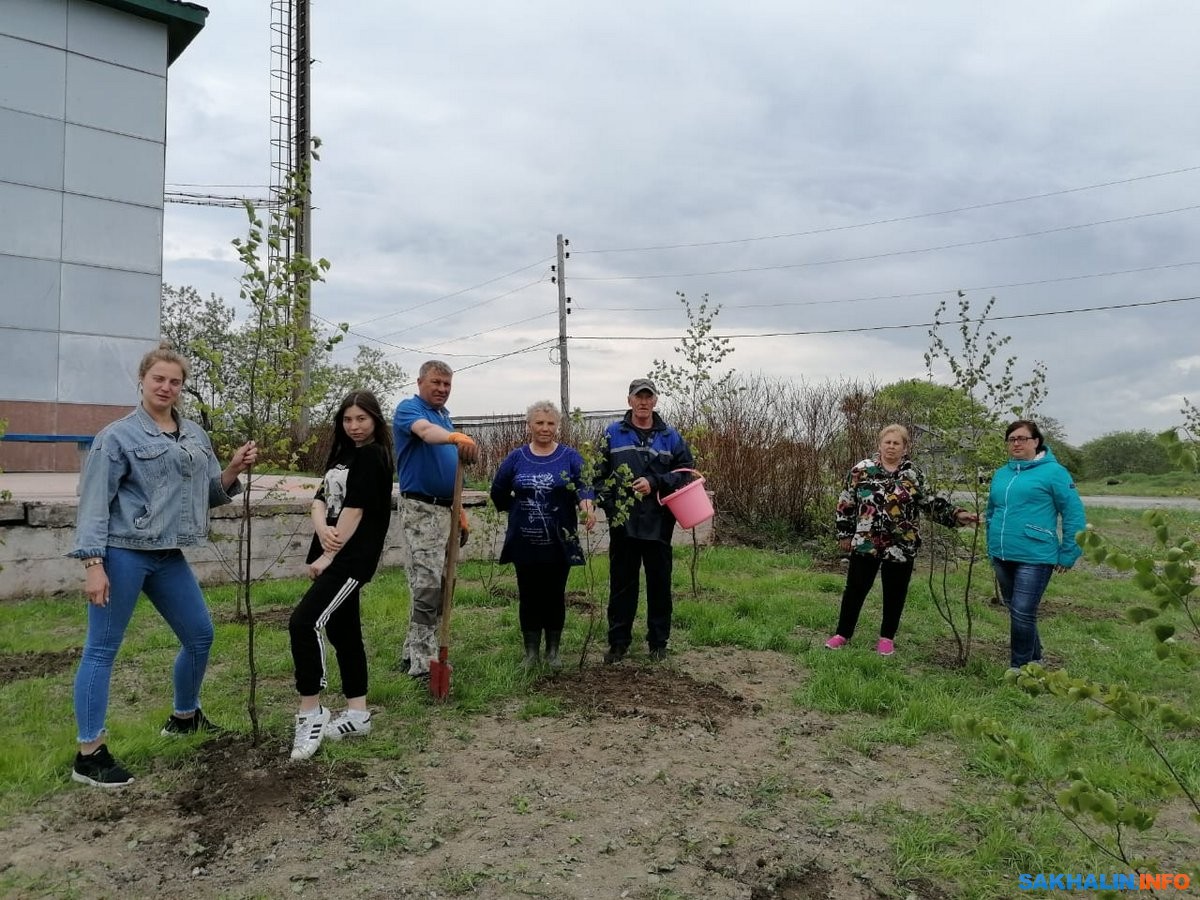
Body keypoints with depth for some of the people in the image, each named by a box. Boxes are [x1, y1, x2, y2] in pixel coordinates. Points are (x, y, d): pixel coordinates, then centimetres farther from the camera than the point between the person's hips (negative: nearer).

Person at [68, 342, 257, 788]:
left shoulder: (196, 436, 11)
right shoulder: (118, 435, -6)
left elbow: (209, 495, 15)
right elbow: (95, 501, -9)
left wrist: (233, 471, -4)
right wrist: (93, 564, -16)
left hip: (169, 557, 7)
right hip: (122, 554, -7)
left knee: (200, 635, 15)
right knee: (102, 649, 0)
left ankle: (184, 716, 36)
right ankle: (89, 754, 9)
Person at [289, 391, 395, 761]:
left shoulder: (372, 457, -9)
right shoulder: (343, 455, 18)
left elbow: (355, 510, -16)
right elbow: (320, 498, 9)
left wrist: (327, 556, -16)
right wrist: (322, 528, -13)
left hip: (351, 559, -9)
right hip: (336, 555, 9)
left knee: (304, 623, -17)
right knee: (343, 631, 12)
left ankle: (311, 713, -5)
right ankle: (357, 714, 21)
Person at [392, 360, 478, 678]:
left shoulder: (445, 416, 18)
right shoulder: (408, 408, -7)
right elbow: (426, 431, -32)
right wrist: (456, 437, -52)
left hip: (445, 509, 9)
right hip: (420, 508, -8)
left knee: (438, 585, 11)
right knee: (428, 584, -14)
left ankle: (413, 653, 21)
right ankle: (423, 663, -10)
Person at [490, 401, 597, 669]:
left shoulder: (569, 457, -1)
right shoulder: (516, 458, 4)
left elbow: (585, 484, -16)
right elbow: (499, 492, 14)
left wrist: (586, 503, -36)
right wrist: (519, 510, 7)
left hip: (559, 541, -1)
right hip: (525, 543, 1)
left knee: (555, 595, 8)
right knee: (529, 596, 7)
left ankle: (553, 651, 23)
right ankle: (531, 652, 19)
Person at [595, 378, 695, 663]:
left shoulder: (670, 436, 5)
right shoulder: (613, 434, 4)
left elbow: (686, 471, 1)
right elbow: (599, 474, 3)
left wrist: (654, 483, -13)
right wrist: (610, 506, -10)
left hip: (658, 523, 1)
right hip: (623, 522, 0)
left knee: (659, 583, 9)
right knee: (622, 583, 8)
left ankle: (658, 642, 22)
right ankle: (619, 641, 19)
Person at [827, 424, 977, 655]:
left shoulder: (913, 474, 3)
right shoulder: (862, 470, -2)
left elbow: (930, 502, 8)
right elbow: (846, 504, 2)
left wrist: (957, 514, -6)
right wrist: (845, 534, 1)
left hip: (900, 546, 1)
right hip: (865, 543, -1)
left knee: (895, 593, 10)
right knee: (855, 588, 6)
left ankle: (887, 636, 27)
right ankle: (843, 633, 19)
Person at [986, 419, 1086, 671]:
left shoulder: (1052, 471, -6)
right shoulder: (1001, 474, 12)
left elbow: (1074, 514, -7)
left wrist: (1067, 555, -7)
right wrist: (992, 548, 20)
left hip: (1034, 557, -7)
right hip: (1002, 557, 7)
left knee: (1022, 613, -8)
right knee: (1015, 612, 15)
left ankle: (1021, 669, 6)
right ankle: (1034, 660, 32)